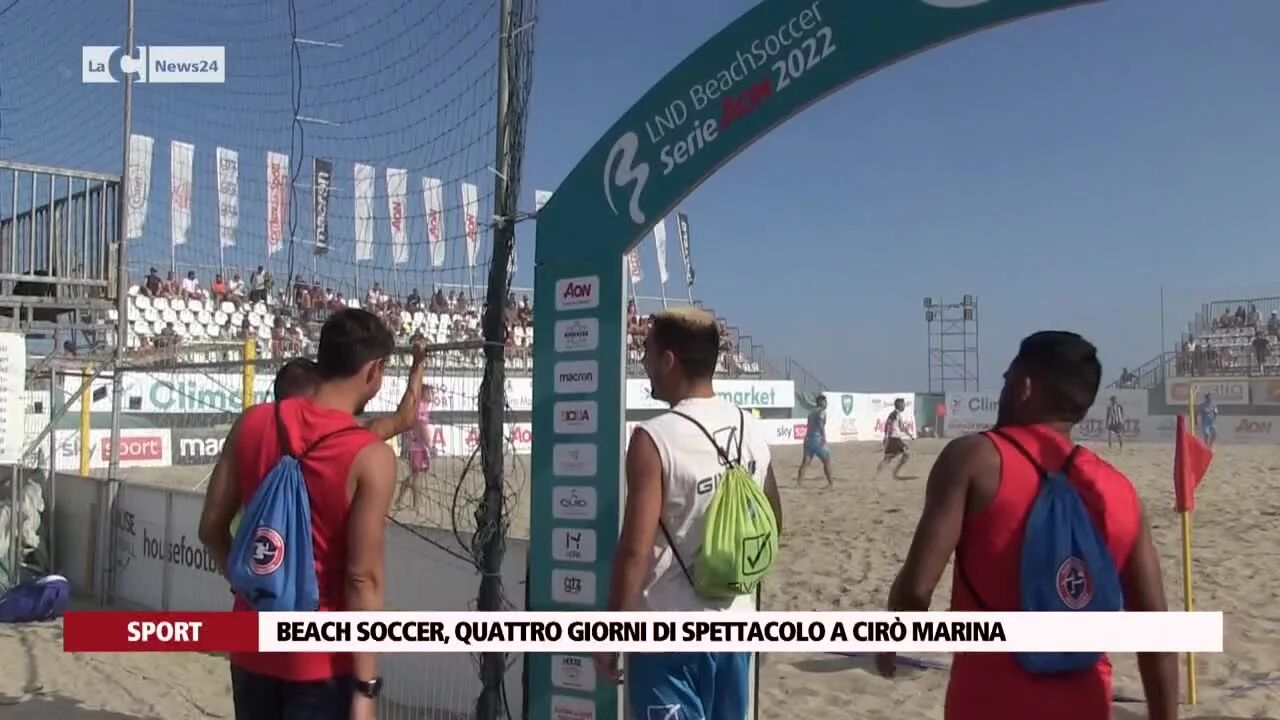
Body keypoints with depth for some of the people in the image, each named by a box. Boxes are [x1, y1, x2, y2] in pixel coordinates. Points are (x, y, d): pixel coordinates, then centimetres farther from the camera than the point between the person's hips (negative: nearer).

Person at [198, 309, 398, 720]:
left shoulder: (252, 423, -2)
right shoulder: (370, 456, -18)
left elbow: (212, 528, 4)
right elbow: (362, 578, -19)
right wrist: (365, 687, -14)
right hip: (321, 659, -5)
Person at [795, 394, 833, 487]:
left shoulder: (812, 412, 20)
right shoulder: (822, 411, -4)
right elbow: (820, 424, -20)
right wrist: (824, 437, -24)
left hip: (808, 438, 7)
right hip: (817, 439, -7)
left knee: (805, 462, 3)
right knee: (827, 460, 6)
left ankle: (798, 483, -7)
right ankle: (830, 482, 9)